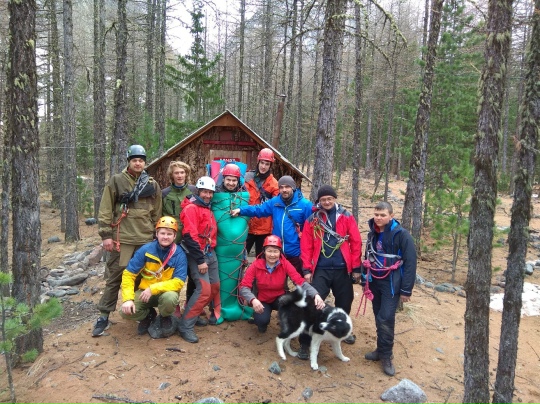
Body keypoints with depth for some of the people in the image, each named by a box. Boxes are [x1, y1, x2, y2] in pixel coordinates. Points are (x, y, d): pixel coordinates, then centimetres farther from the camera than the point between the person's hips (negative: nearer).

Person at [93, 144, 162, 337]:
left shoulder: (152, 184, 10)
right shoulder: (116, 181, 1)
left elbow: (157, 214, 14)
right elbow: (105, 210, -1)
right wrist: (106, 235, -6)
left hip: (145, 239, 3)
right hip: (121, 238, -3)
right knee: (114, 277, 2)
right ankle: (104, 316, 12)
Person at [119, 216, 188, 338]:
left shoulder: (179, 255, -16)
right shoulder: (146, 250, -12)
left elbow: (178, 282, -21)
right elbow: (128, 274, -10)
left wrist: (153, 289, -29)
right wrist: (128, 299, -21)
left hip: (166, 291, -2)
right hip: (145, 291, 2)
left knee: (170, 298, -36)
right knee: (126, 312, -22)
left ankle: (164, 319, 1)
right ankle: (149, 315, 13)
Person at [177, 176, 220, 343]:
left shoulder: (208, 209, 16)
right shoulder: (191, 208, -13)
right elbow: (190, 236, -21)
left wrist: (210, 253, 16)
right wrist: (200, 260, -21)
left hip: (210, 253, 9)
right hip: (197, 255, -9)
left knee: (215, 286, 12)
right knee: (204, 290, -15)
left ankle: (195, 313, 30)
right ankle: (185, 326, -4)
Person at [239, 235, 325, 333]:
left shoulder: (285, 264, -16)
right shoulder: (256, 265, -18)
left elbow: (300, 282, -25)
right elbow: (244, 287, -23)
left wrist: (315, 295, -44)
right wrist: (253, 300, -44)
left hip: (280, 298, 1)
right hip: (262, 301, 0)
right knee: (262, 320, -31)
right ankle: (261, 322, 9)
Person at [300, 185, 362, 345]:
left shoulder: (346, 217, 1)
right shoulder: (312, 220, 2)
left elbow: (356, 242, -1)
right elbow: (306, 246, -1)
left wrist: (356, 267, -3)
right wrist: (307, 269, -6)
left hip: (342, 269, 1)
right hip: (321, 269, -1)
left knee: (344, 301, 16)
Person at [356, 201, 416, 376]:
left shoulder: (401, 234, -12)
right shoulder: (372, 233, 8)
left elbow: (410, 263, -13)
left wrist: (406, 290, -13)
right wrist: (364, 280, 12)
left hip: (391, 283, -6)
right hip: (374, 281, 6)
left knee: (386, 319, -9)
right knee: (379, 318, 12)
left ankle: (386, 356, 6)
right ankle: (381, 350, 27)